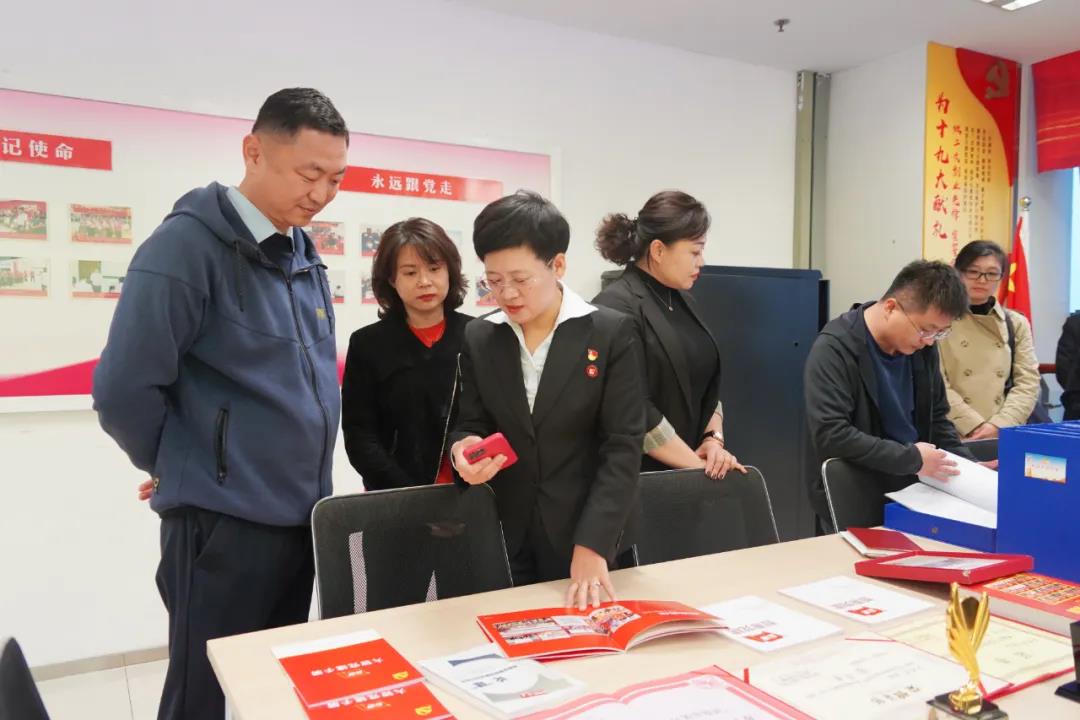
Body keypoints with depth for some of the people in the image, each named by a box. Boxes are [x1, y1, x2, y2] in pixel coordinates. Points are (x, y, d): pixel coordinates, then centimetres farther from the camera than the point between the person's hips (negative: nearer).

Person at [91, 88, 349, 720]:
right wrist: (187, 473, -2)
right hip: (223, 522, -7)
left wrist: (303, 476, 11)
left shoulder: (302, 252, 8)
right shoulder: (187, 245, -15)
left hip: (301, 515, 7)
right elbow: (124, 392, -16)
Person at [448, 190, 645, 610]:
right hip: (507, 540, 3)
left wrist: (591, 547, -20)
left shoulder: (612, 333, -9)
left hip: (593, 541, -2)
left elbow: (623, 448, -12)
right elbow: (471, 426, 7)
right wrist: (464, 450, -17)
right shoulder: (478, 338, 1)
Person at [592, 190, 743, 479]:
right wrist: (697, 466, -15)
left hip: (689, 469, 7)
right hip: (641, 475, -7)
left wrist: (714, 438, -2)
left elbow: (708, 383, 14)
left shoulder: (683, 300, 9)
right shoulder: (616, 308, -17)